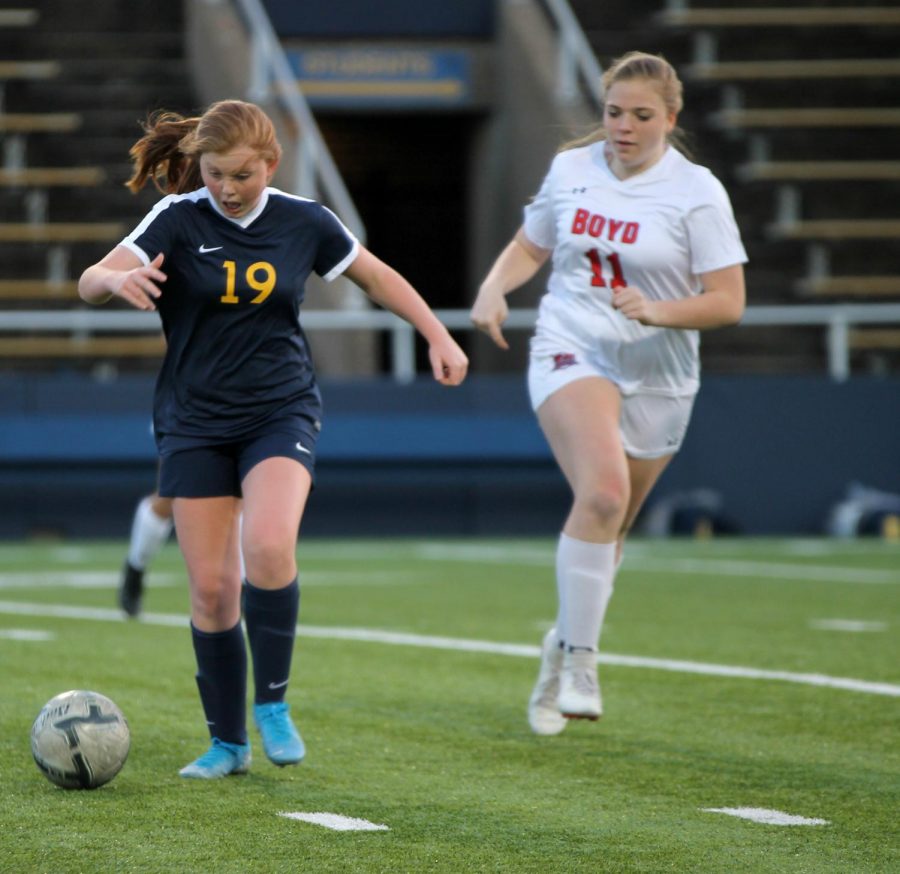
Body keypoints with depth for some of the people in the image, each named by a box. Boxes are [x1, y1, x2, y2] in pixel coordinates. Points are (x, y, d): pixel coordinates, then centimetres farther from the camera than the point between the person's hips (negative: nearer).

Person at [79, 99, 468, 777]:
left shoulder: (304, 223, -2)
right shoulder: (179, 219, -7)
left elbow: (378, 277, 14)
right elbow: (90, 282, -17)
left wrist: (440, 338, 11)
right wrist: (118, 279, -40)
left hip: (281, 412, 0)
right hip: (195, 421, 0)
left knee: (269, 546, -26)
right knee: (211, 586, -2)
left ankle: (273, 705, -8)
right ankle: (228, 742, 13)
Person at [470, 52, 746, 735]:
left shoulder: (697, 192, -7)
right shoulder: (571, 168, 2)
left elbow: (728, 301, -10)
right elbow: (529, 247, 18)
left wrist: (659, 311, -27)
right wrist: (494, 288, -2)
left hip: (657, 378, 1)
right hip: (571, 355, 0)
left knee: (608, 526, 12)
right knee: (603, 491, -26)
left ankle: (565, 646, 37)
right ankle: (580, 659, -21)